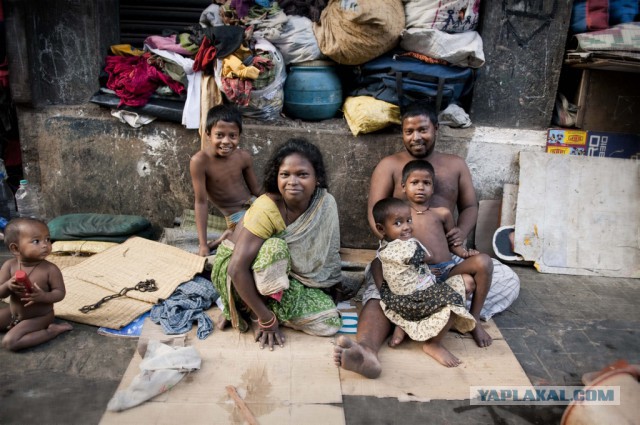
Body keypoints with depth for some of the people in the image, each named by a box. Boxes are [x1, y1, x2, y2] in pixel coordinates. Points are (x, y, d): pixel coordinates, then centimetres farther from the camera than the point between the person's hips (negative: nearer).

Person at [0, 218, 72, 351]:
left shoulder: (50, 269, -22)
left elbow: (60, 293, -17)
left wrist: (43, 296, -37)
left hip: (39, 317, -6)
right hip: (13, 314, 6)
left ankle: (52, 330, -11)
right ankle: (14, 326, 19)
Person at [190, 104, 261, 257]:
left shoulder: (244, 157, -10)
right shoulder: (200, 161, -22)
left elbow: (256, 190, 2)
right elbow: (201, 202, -19)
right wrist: (203, 244, -20)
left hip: (253, 204, 5)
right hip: (236, 215, -5)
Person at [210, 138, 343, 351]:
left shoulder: (326, 203, -16)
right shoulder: (266, 210, -32)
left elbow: (326, 252, 0)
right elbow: (237, 269, -33)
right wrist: (266, 318, -29)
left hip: (284, 274, 5)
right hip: (237, 272, -5)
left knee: (329, 321, -11)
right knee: (275, 247, -37)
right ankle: (253, 310, -13)